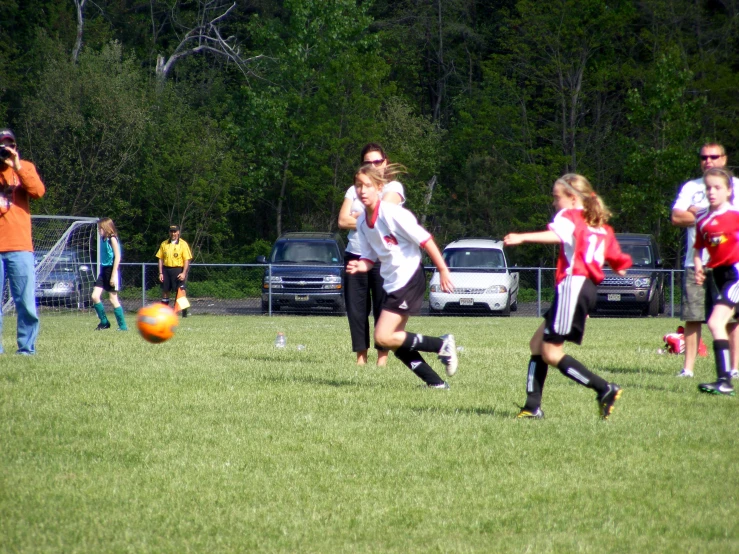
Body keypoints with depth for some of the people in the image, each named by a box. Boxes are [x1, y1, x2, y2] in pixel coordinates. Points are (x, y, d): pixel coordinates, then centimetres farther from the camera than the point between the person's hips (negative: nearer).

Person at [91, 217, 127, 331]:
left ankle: (123, 326, 4)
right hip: (104, 271, 8)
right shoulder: (104, 240, 12)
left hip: (111, 270, -8)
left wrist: (113, 275, -18)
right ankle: (104, 322, 9)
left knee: (113, 299, -4)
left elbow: (117, 257, -15)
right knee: (95, 296, -1)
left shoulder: (112, 239, -11)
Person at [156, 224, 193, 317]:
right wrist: (160, 273, 2)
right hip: (166, 269, 4)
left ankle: (184, 312, -4)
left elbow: (187, 260, -4)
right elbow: (161, 259, 11)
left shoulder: (183, 244, 0)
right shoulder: (164, 244, 11)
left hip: (178, 269, -4)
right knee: (165, 291, 6)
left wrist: (184, 273, -13)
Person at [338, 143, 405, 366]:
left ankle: (383, 356, -2)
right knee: (356, 309, 2)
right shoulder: (354, 190, 16)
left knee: (383, 308, -4)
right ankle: (361, 355, 7)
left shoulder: (393, 187, 4)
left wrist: (356, 217, 0)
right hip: (355, 254, 4)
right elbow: (343, 220, 3)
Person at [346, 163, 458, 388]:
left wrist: (443, 270, -13)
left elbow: (424, 239, -14)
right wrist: (359, 266, -12)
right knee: (395, 341, 5)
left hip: (409, 279, -8)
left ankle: (442, 345, -2)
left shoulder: (392, 213, -17)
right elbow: (370, 257, 11)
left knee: (383, 337, -15)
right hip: (391, 283, 8)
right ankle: (436, 383, 12)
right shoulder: (362, 222, 6)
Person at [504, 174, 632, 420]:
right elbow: (620, 263, 21)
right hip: (589, 288, 9)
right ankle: (532, 406, 8)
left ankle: (604, 389, -10)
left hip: (573, 285, -9)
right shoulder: (602, 227, 23)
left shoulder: (570, 215, 1)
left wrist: (522, 238, -39)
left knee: (551, 353, -8)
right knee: (538, 343, 12)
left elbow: (557, 234, -24)